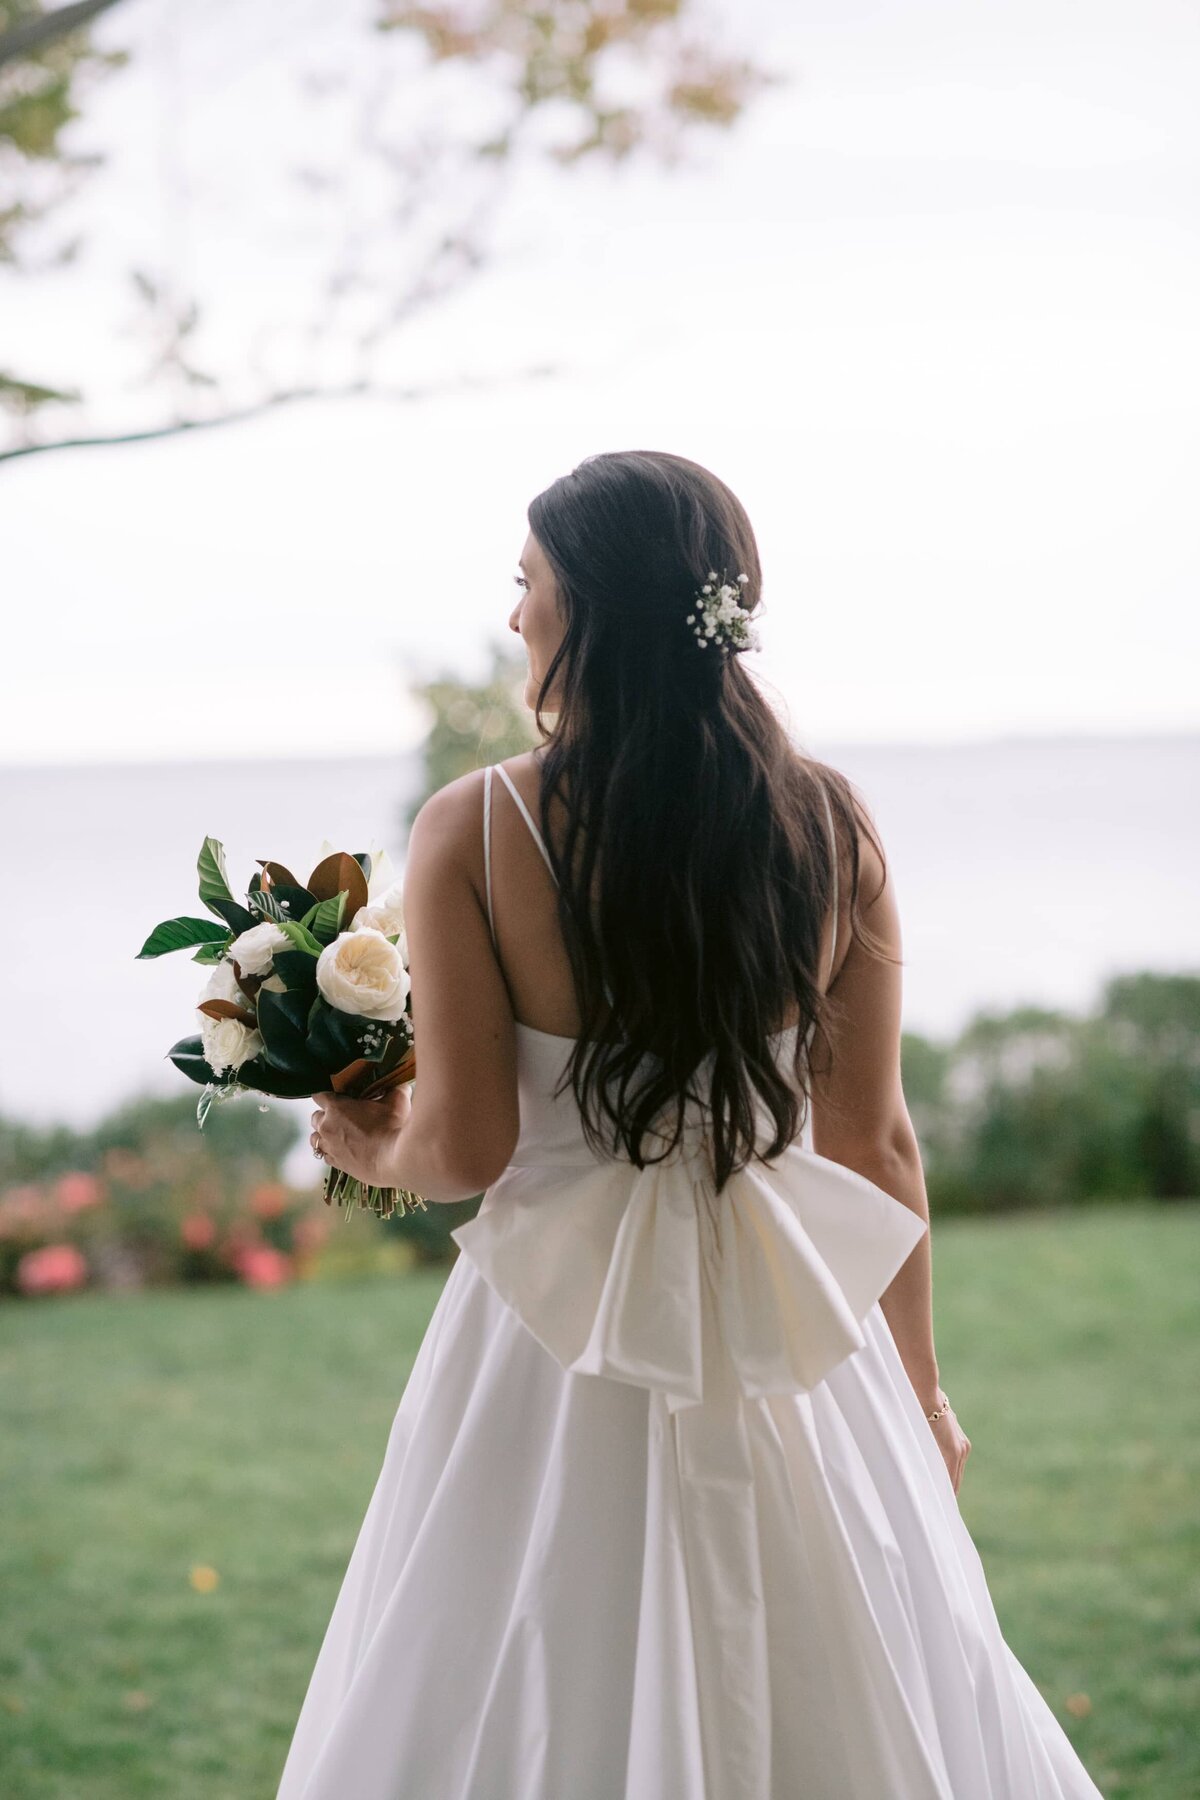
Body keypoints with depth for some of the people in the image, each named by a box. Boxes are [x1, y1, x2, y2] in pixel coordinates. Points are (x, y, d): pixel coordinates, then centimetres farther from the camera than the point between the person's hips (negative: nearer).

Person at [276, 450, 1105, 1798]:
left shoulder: (471, 833, -12)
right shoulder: (831, 824, -5)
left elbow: (466, 1147, -13)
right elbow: (875, 1143, 0)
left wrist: (371, 1150, 10)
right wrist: (922, 1389, 12)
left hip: (557, 1357, -2)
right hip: (791, 1353, 2)